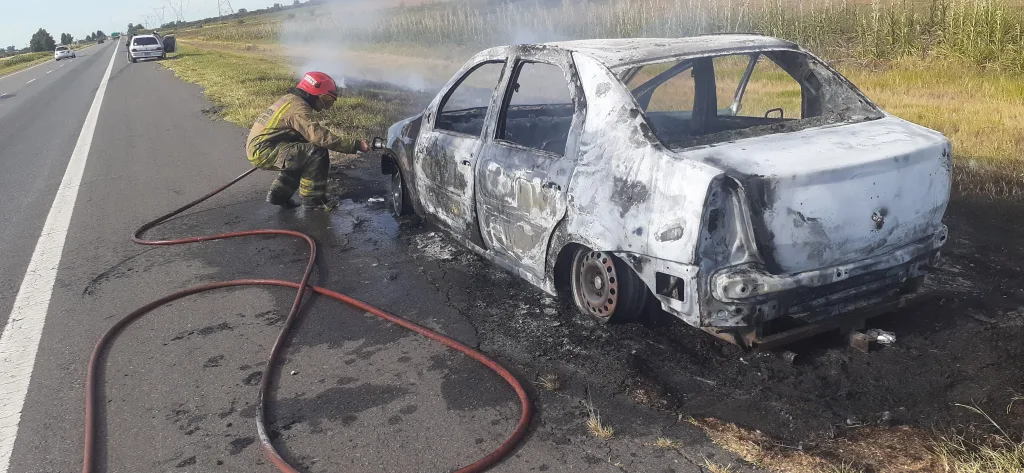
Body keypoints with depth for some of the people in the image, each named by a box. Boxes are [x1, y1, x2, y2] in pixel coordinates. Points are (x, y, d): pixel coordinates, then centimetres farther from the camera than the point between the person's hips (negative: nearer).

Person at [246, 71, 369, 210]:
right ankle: (313, 199, -6)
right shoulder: (298, 108, -18)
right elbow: (319, 136, -28)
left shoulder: (291, 99, 13)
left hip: (257, 149, 10)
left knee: (303, 156, 21)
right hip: (264, 152, -10)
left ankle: (279, 194, 19)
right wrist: (355, 145, -27)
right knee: (317, 153, -16)